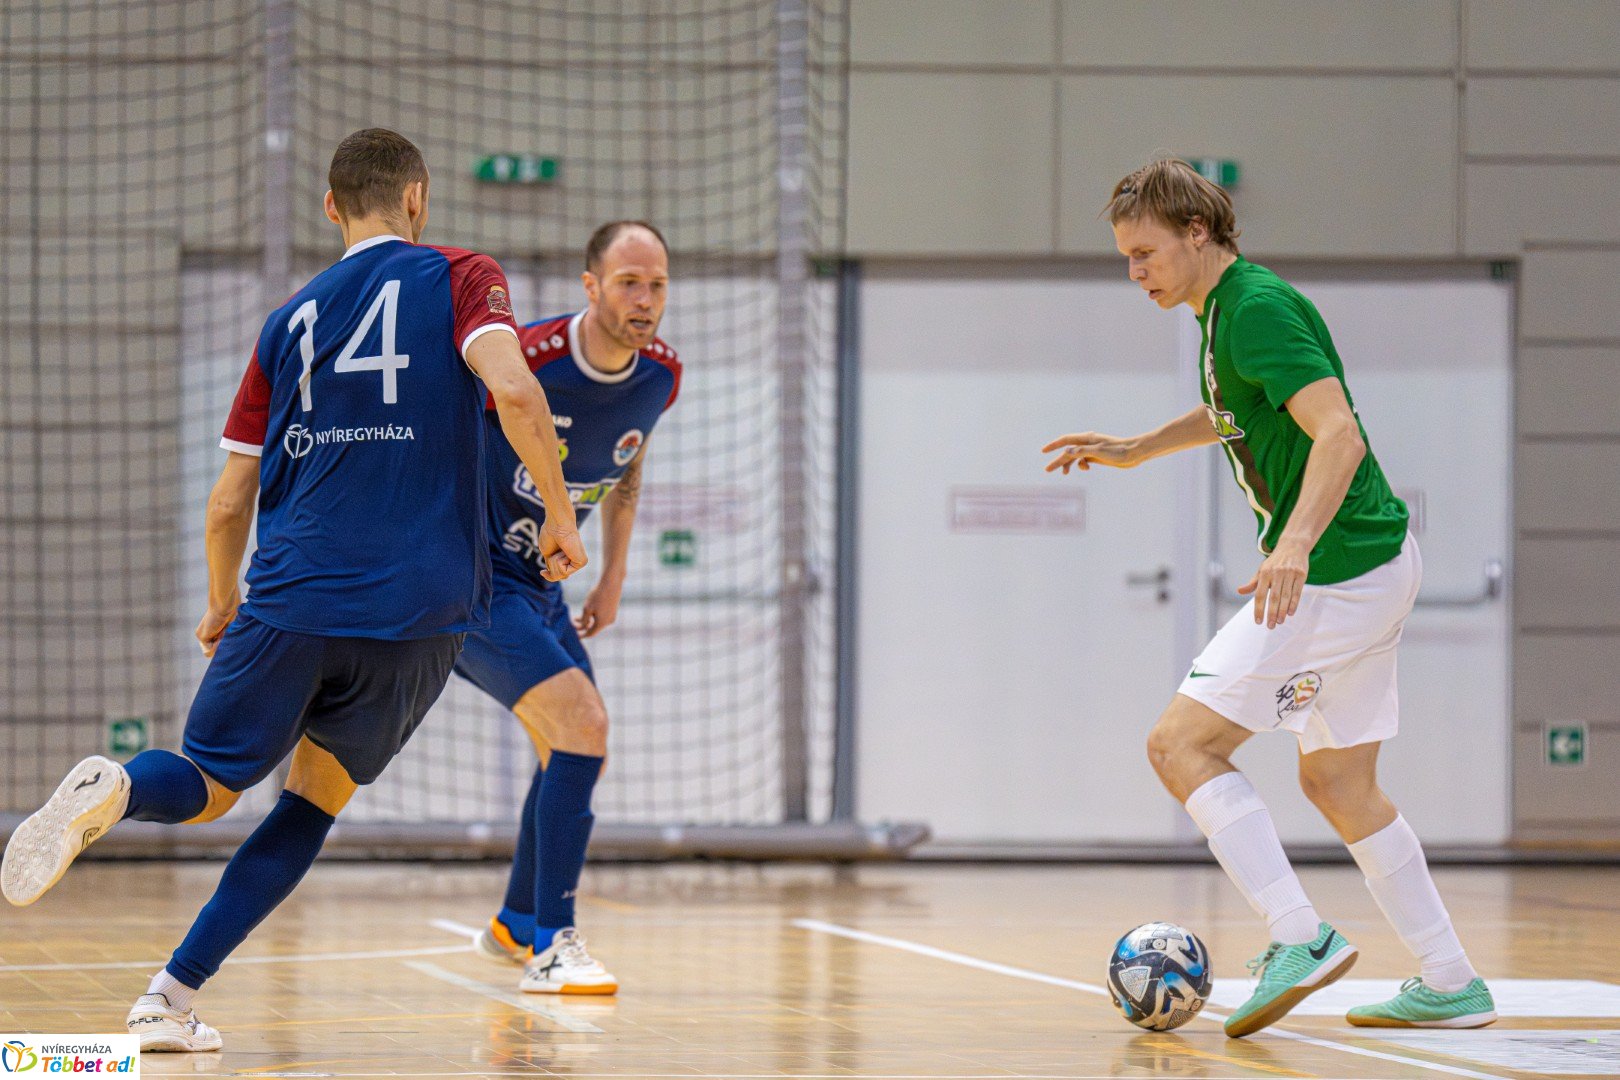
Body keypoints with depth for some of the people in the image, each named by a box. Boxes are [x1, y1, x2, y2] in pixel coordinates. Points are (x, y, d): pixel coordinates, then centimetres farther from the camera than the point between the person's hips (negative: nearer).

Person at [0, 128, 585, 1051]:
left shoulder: (291, 321, 16)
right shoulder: (460, 278, 6)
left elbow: (229, 502, 15)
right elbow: (513, 388, -15)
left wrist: (223, 604, 32)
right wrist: (559, 514, -3)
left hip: (291, 596, 2)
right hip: (419, 606, -2)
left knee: (207, 786, 9)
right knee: (316, 799, 15)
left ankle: (115, 789, -28)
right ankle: (175, 996, 1)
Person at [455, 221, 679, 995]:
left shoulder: (659, 376, -4)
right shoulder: (525, 359, -26)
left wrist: (613, 576, 18)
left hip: (537, 583, 8)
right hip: (472, 575, -8)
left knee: (574, 750, 18)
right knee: (583, 726, -22)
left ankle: (515, 924, 40)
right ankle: (550, 947, -19)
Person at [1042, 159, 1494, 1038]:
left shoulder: (1258, 310, -16)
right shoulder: (1225, 313, 14)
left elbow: (1339, 434, -27)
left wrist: (1295, 545, -39)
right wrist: (1133, 450, 34)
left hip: (1339, 573, -10)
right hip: (1370, 568, 10)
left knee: (1181, 743, -11)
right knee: (1336, 782, 16)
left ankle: (1300, 939, -17)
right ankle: (1450, 986, 18)